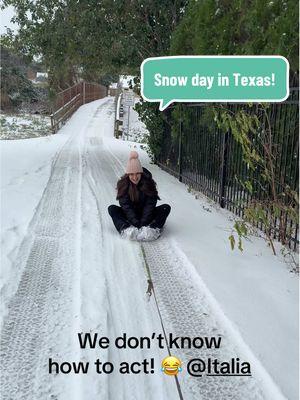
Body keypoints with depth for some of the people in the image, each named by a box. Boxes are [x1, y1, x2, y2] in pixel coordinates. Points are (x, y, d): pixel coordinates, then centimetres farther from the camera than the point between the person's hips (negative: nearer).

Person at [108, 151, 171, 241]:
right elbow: (126, 206, -19)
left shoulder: (148, 183, -13)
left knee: (166, 208, -20)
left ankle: (152, 229, -41)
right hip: (129, 215, 0)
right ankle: (126, 229, -41)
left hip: (145, 214, 0)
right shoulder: (123, 184, -12)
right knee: (112, 209, -21)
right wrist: (135, 222, -31)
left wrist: (144, 222, -28)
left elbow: (150, 204, -17)